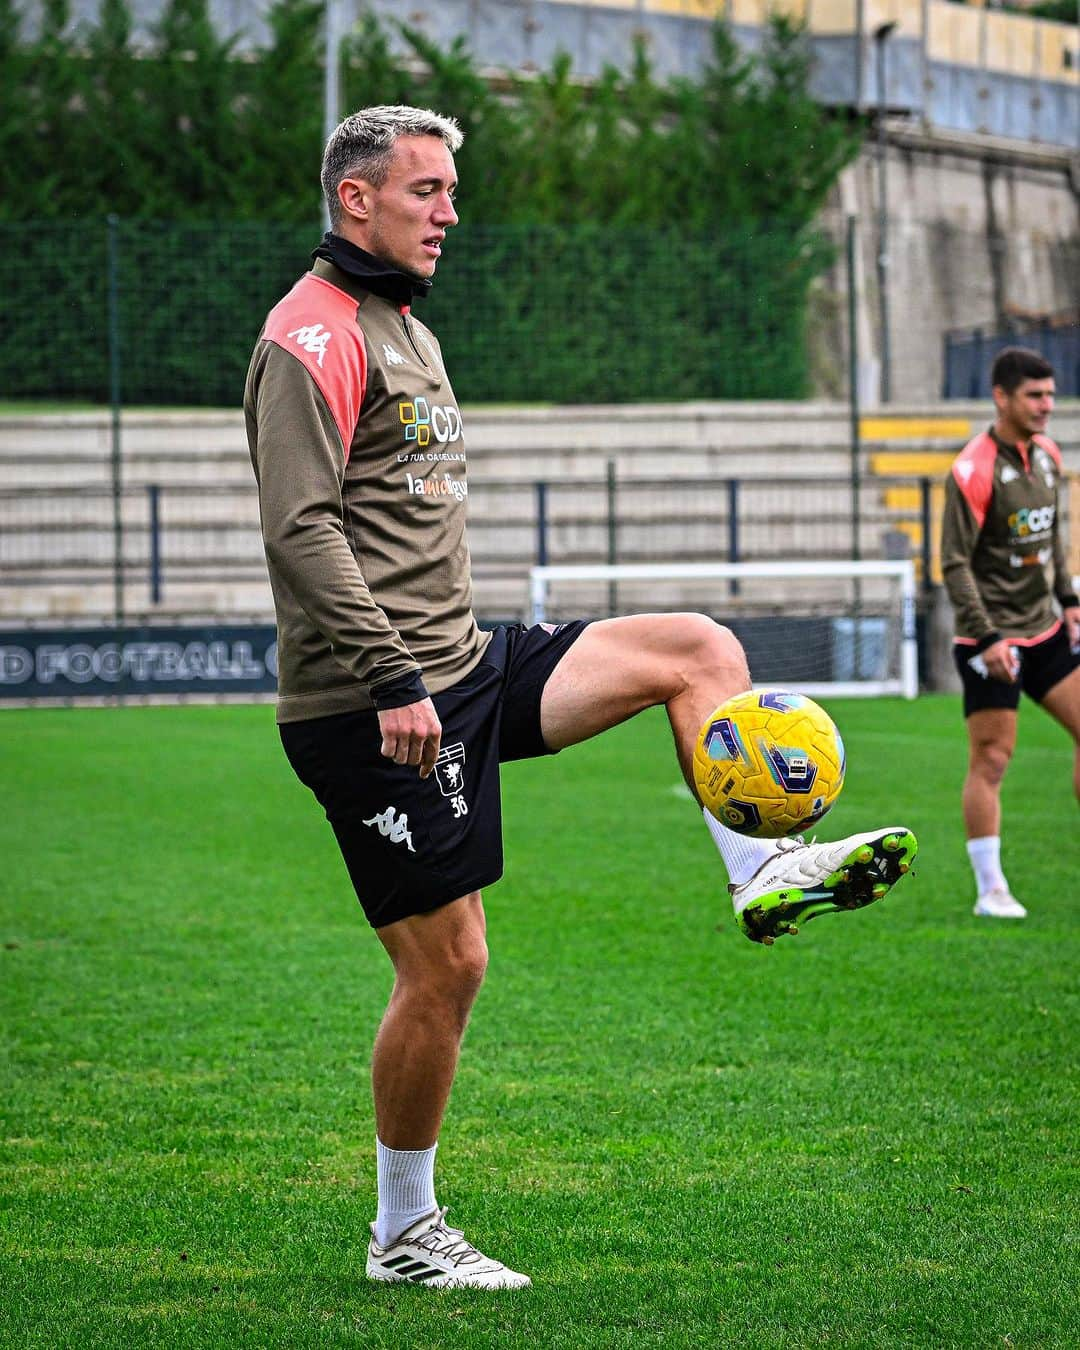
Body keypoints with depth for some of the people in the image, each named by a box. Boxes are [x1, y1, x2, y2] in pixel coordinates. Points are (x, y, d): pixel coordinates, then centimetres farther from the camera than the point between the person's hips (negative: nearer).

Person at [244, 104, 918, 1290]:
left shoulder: (403, 327, 19)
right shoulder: (315, 336, -12)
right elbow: (301, 528, -22)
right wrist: (391, 683, -27)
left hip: (460, 667, 9)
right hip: (371, 704, -9)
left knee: (701, 651, 2)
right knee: (445, 969, -6)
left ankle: (760, 872, -4)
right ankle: (402, 1234, 7)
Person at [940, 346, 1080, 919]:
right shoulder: (973, 471, -16)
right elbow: (955, 564, -16)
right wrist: (986, 638, -21)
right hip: (991, 640, -7)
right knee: (991, 760, -4)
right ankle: (990, 891, 3)